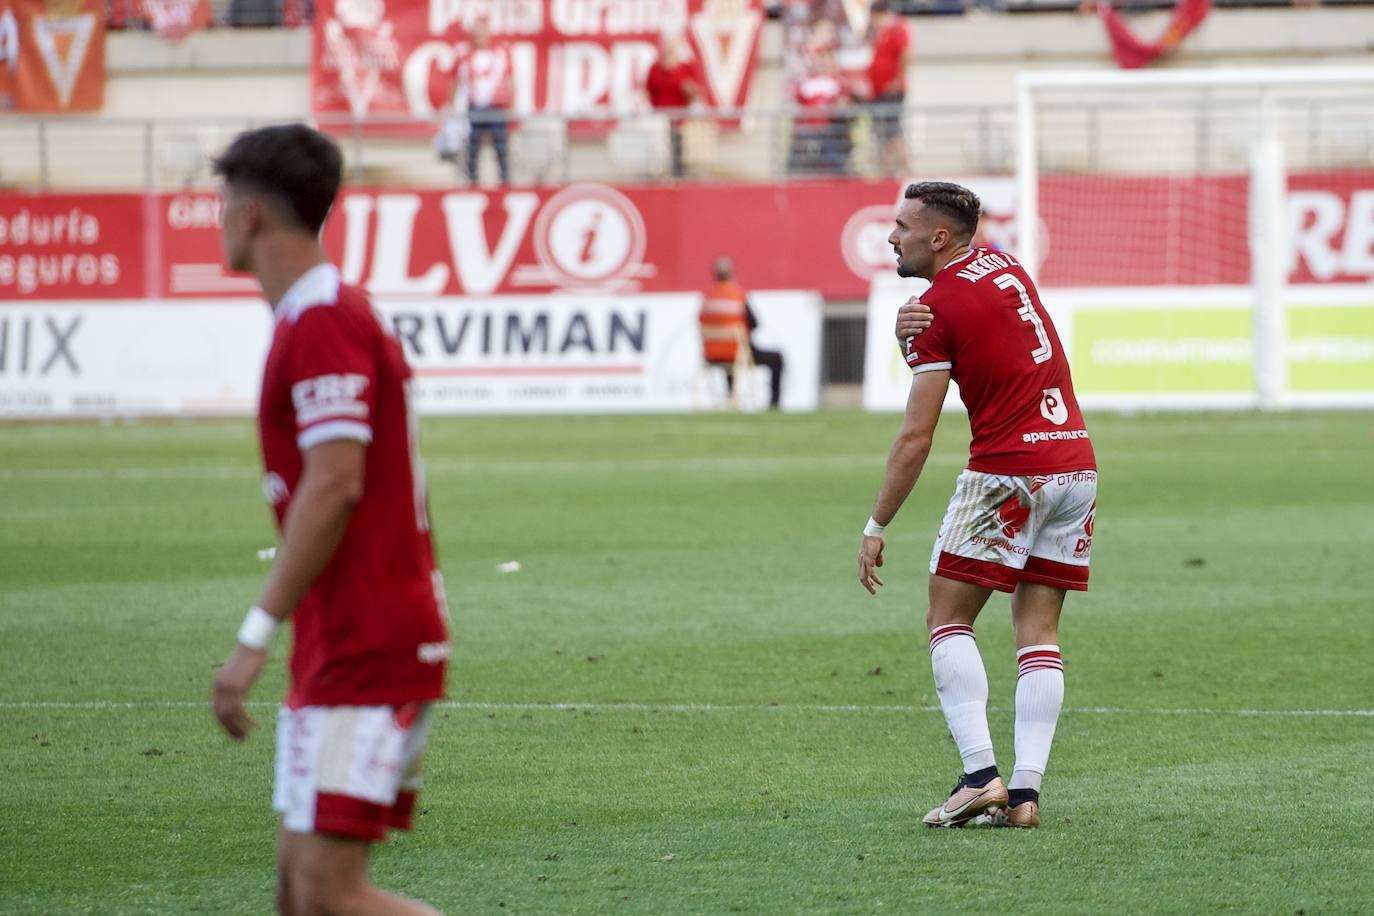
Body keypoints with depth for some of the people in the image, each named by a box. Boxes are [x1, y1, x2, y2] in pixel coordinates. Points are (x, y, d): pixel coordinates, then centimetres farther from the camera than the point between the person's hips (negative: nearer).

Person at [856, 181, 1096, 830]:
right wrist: (911, 337, -4)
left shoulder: (939, 308, -9)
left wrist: (876, 526, -3)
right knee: (1039, 633, 8)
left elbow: (916, 438, -9)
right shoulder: (1006, 266, 14)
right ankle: (1026, 790, -1)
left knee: (948, 622, 3)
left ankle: (980, 775, -11)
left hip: (1008, 472, -7)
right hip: (1076, 463, 7)